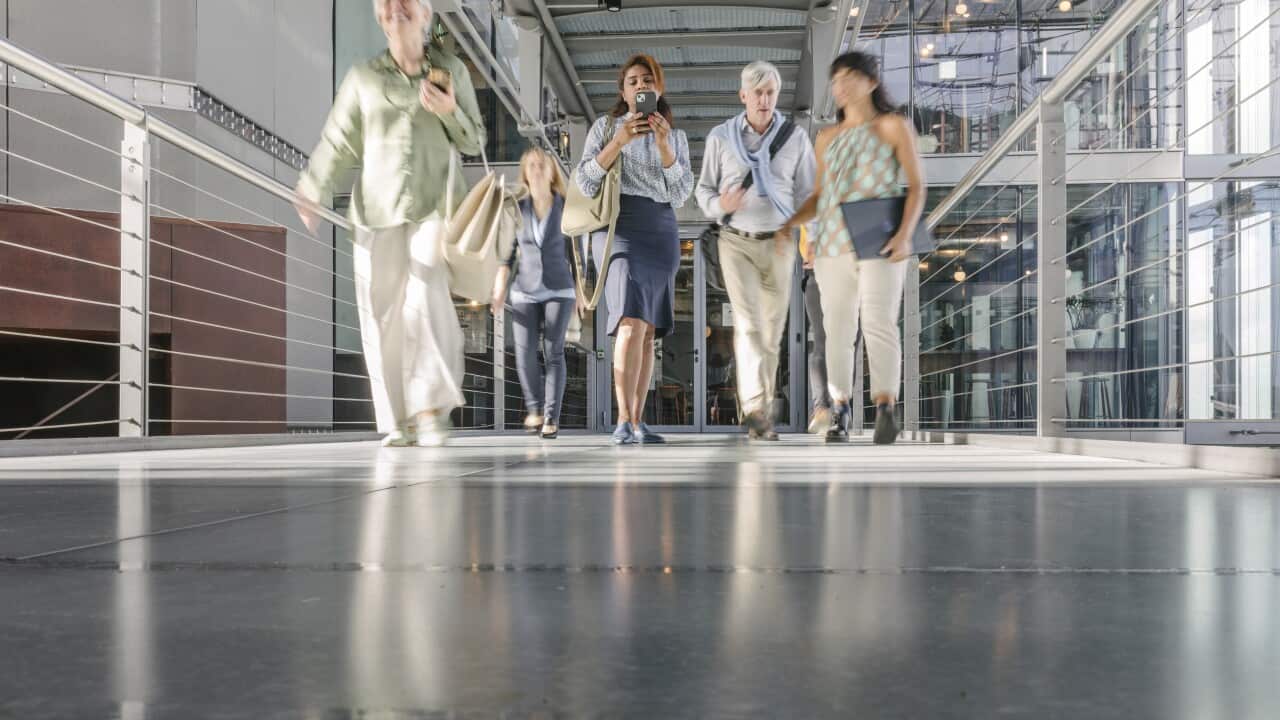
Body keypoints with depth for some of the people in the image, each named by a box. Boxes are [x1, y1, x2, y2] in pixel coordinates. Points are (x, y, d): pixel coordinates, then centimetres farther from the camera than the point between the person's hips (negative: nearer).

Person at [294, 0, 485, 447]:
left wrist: (450, 112, -10)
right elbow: (338, 143, 6)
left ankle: (433, 406, -12)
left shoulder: (452, 71, 8)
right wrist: (312, 192, -6)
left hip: (433, 205, -1)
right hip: (378, 209, 1)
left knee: (427, 297, -23)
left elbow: (473, 143, 10)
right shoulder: (363, 79, 8)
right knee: (381, 314, -3)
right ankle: (401, 424, 6)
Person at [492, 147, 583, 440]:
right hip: (524, 292, 1)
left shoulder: (566, 208, 0)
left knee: (553, 352, -8)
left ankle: (552, 418, -4)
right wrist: (500, 285, -5)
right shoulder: (516, 209, 3)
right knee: (525, 353, -9)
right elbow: (508, 251, 6)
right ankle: (534, 408, 12)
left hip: (559, 290, -1)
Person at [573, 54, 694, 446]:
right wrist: (620, 140, -12)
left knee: (648, 331, 1)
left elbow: (681, 194, 5)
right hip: (619, 226, -4)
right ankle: (623, 422, -20)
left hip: (662, 232, 4)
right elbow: (585, 183, -2)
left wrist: (664, 145, -7)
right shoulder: (606, 126, 8)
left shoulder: (677, 136, 16)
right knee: (633, 322, -21)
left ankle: (637, 422, 4)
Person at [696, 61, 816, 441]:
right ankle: (755, 410, -22)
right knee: (748, 321, -18)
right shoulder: (721, 137, -2)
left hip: (777, 245, 2)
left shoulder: (796, 138, -2)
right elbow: (705, 189, 5)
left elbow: (809, 194, 2)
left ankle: (760, 410, 20)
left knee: (772, 330, 6)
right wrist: (719, 205, -19)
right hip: (736, 242, -1)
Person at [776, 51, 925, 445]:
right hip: (833, 245, 4)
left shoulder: (894, 126, 6)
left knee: (879, 322, -16)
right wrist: (789, 223, 4)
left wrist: (905, 233, -14)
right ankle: (840, 412, 9)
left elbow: (917, 186, 1)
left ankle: (885, 410, -19)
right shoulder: (827, 137, 18)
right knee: (838, 327, 2)